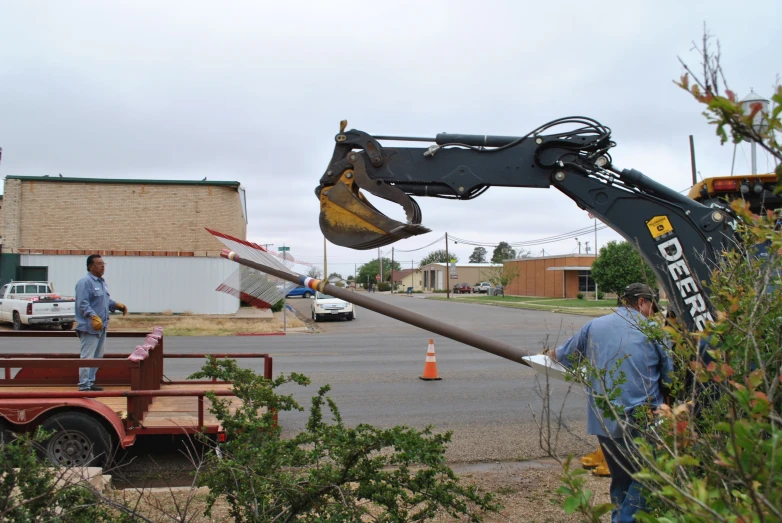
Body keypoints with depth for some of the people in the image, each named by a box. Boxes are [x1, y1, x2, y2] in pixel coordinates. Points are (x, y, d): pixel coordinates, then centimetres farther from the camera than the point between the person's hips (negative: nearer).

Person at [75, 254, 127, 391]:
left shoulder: (102, 282, 16)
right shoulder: (85, 282, -14)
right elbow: (82, 304, -22)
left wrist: (118, 305, 8)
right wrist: (93, 317, -31)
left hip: (101, 327, 10)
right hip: (90, 327, -10)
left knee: (97, 357, 16)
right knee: (87, 357, -7)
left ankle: (90, 382, 25)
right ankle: (84, 386, -3)